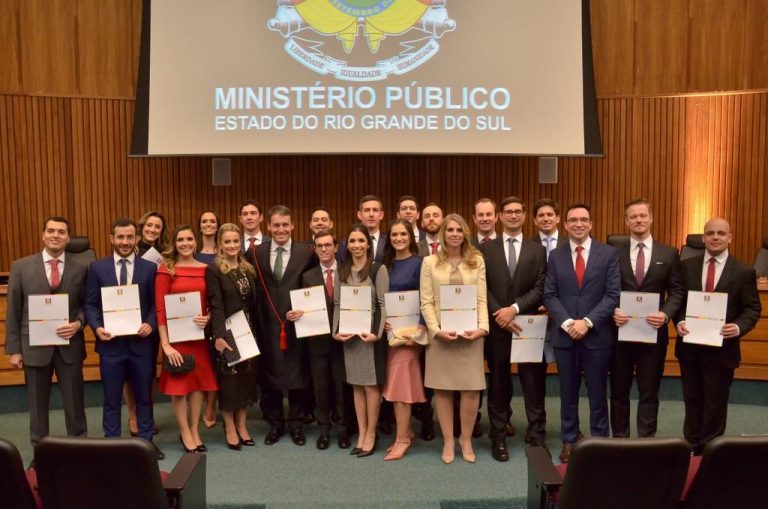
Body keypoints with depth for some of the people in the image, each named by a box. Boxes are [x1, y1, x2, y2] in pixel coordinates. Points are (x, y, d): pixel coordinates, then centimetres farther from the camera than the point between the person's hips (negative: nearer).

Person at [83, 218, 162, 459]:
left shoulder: (150, 268, 2)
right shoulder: (97, 267, 3)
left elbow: (156, 304, 3)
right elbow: (90, 304, 2)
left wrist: (150, 324, -14)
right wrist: (97, 327, -14)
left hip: (141, 342, 0)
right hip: (111, 342, 0)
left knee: (143, 396, 12)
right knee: (112, 398, 11)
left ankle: (146, 441, 26)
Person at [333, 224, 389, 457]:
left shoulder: (378, 269, -5)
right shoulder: (342, 271, 10)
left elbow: (383, 304, -8)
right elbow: (337, 304, 9)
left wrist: (376, 332, -18)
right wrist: (336, 330, -4)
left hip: (371, 332, -4)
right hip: (349, 333, 5)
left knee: (371, 384, 1)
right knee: (356, 384, 9)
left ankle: (371, 435, 12)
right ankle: (361, 434, 18)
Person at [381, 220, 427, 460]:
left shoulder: (418, 263, -5)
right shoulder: (385, 264, 10)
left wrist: (421, 328, -19)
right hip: (389, 330, 5)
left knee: (399, 384, -5)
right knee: (396, 384, 10)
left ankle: (402, 439, 5)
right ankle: (406, 431, 23)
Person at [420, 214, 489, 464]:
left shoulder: (476, 261, 7)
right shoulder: (430, 262, 4)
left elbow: (482, 300, 3)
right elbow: (426, 302, -1)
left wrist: (482, 328, -12)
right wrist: (436, 330, -13)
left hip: (470, 333, 1)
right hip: (440, 334, 0)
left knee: (472, 389, -1)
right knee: (443, 388, 4)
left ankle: (466, 439, 19)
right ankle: (448, 441, 18)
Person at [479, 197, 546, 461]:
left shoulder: (537, 249, 6)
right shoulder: (486, 248, 6)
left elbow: (541, 289, -3)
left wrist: (514, 308, -15)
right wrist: (499, 314, -13)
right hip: (496, 325, 0)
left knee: (533, 384, 5)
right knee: (498, 384, 8)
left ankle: (537, 436, 16)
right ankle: (499, 437, 18)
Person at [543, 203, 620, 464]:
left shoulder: (608, 253, 0)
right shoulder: (555, 255, 5)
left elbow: (613, 294, -7)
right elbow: (549, 295, 1)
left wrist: (587, 322, -16)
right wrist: (567, 323, -13)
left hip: (597, 335, -2)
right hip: (564, 335, 2)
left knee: (597, 393, 8)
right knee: (568, 393, 12)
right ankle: (569, 441, 24)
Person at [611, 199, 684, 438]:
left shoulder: (669, 254, 4)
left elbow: (676, 291, 1)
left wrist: (666, 314, -16)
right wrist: (613, 311, -16)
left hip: (653, 332, 0)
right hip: (620, 330, 0)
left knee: (649, 392, 8)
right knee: (619, 391, 11)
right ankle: (619, 440, 24)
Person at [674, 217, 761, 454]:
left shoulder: (744, 272, -3)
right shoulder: (686, 266, 3)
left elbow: (752, 309, -3)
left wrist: (739, 327, -21)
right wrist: (679, 322, -12)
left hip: (722, 348, -2)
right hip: (690, 346, 2)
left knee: (715, 404, 9)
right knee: (692, 401, 16)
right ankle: (691, 447, 32)